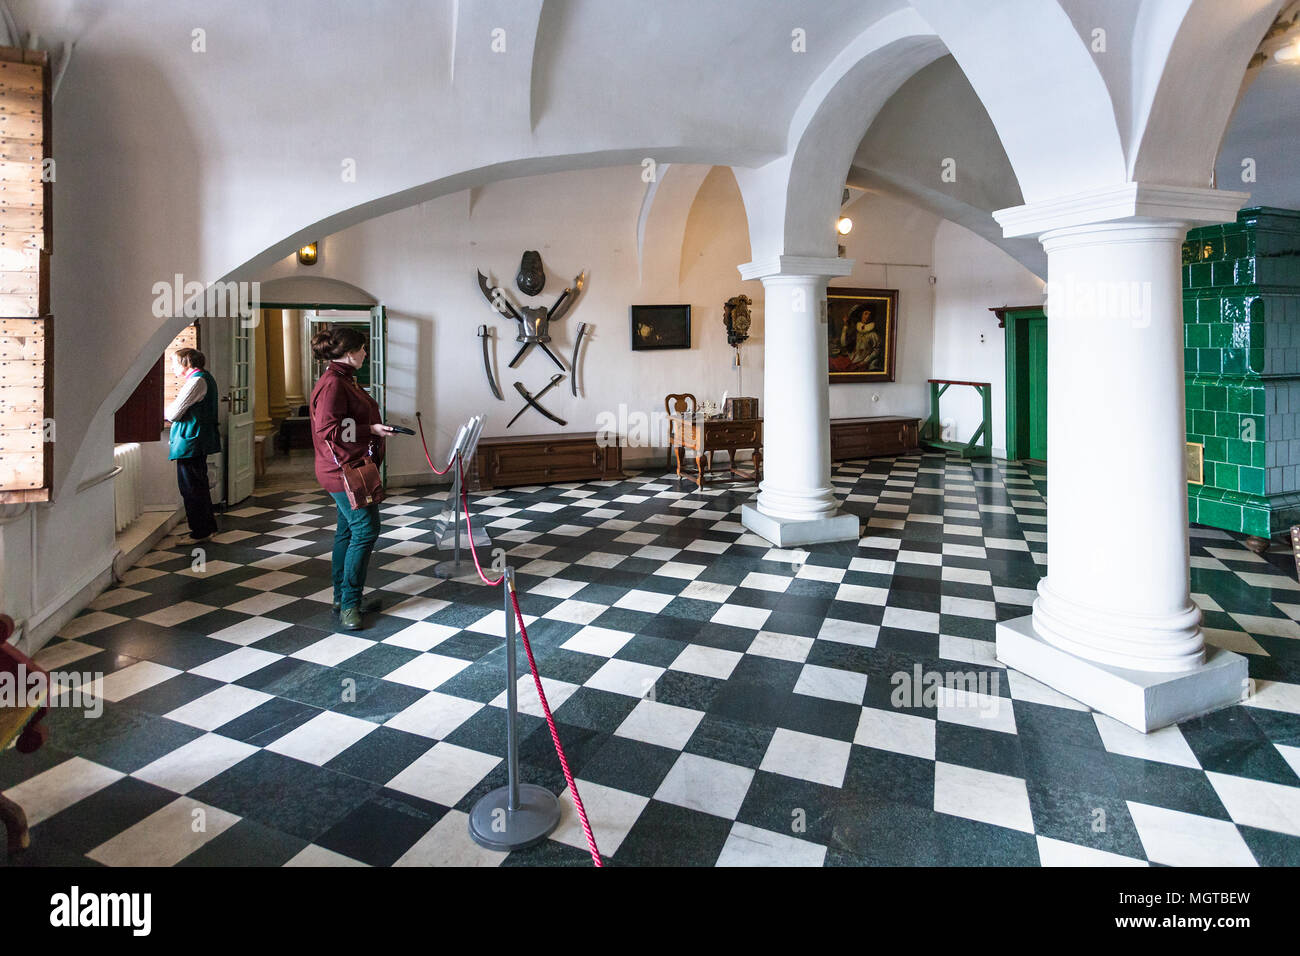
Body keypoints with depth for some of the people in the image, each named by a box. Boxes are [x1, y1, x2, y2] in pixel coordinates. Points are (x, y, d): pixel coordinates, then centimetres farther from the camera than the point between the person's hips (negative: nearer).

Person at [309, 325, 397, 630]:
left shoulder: (343, 379, 16)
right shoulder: (332, 383, -18)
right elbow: (328, 429, -23)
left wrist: (376, 427, 16)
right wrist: (371, 430, -21)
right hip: (344, 469, -11)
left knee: (348, 531, 14)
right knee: (365, 530, -9)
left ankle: (344, 599, 24)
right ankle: (349, 604, 0)